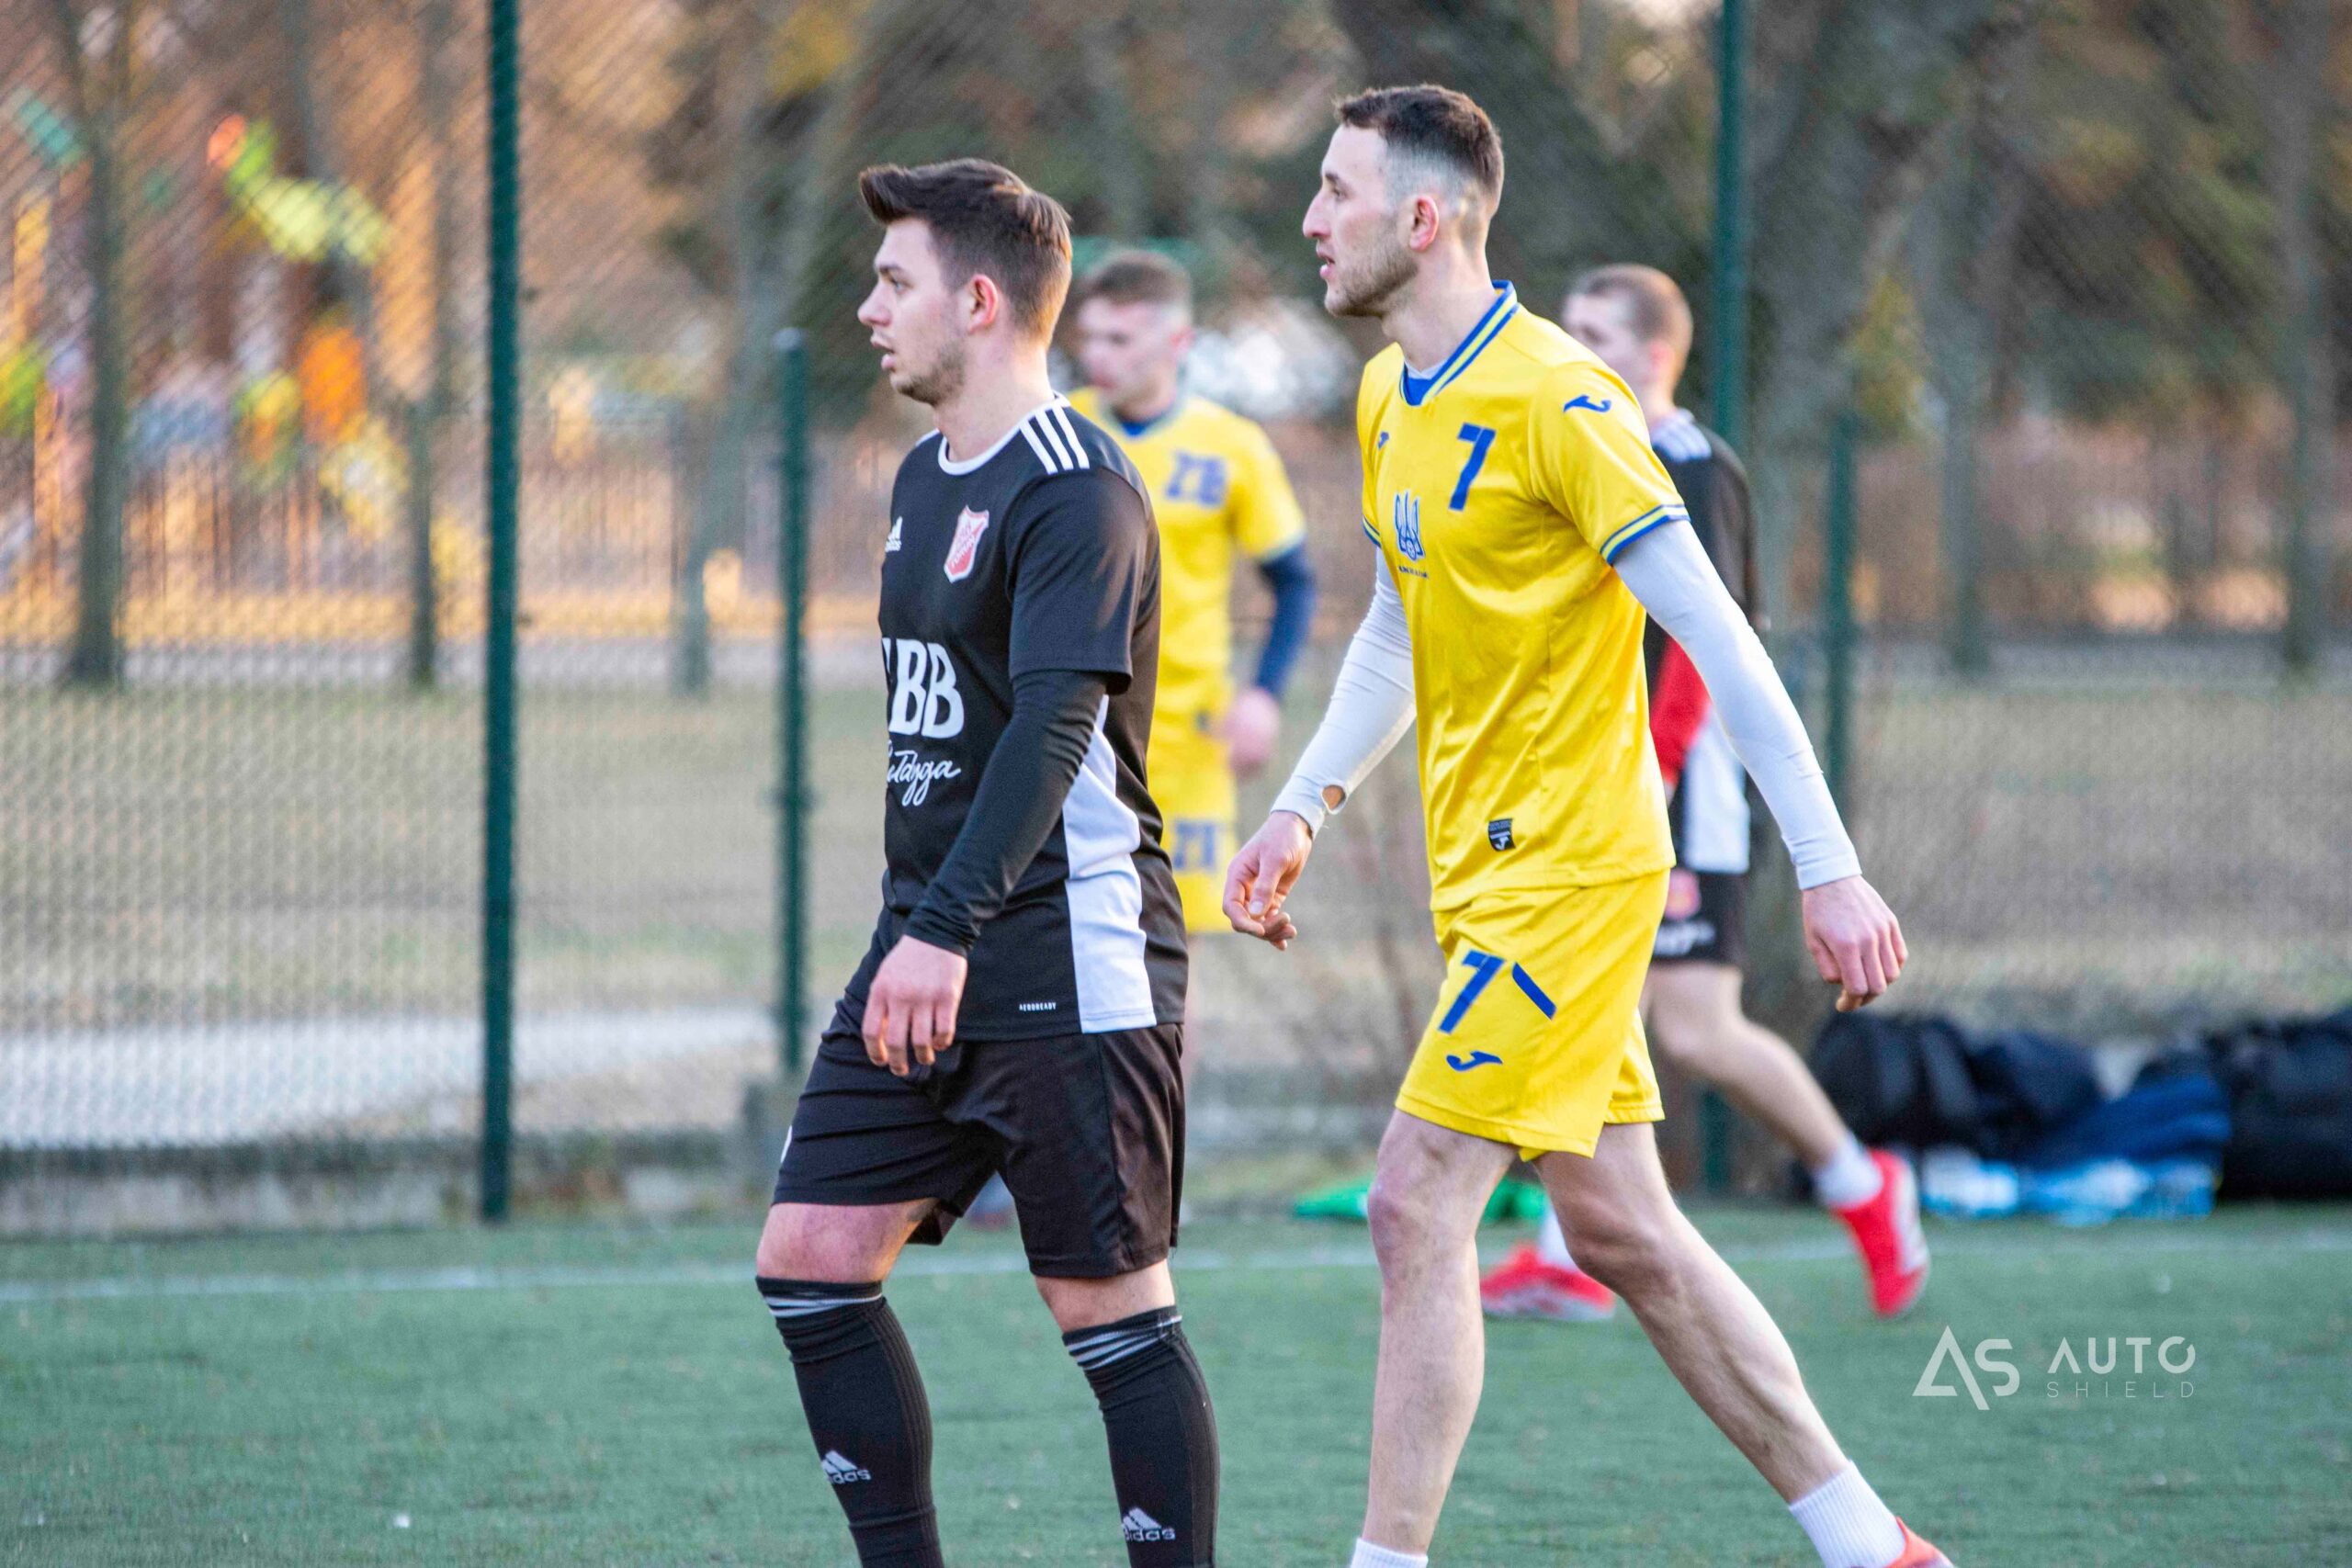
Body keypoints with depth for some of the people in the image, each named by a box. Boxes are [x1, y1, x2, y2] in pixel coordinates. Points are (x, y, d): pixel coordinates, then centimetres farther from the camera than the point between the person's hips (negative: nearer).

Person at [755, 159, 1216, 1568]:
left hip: (1069, 967, -9)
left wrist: (950, 932, -33)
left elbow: (1053, 723, -25)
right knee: (810, 1256, 2)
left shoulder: (1076, 489, -14)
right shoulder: (926, 476, 16)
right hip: (927, 957, 9)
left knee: (1113, 1309, -5)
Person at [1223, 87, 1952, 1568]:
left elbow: (1719, 640, -19)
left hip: (1568, 868, -9)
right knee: (1623, 1232, 10)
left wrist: (1829, 871, -21)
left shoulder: (1557, 401, -17)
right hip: (1489, 870, 9)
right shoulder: (1390, 401, 10)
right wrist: (1302, 809, 21)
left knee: (1417, 1209, -11)